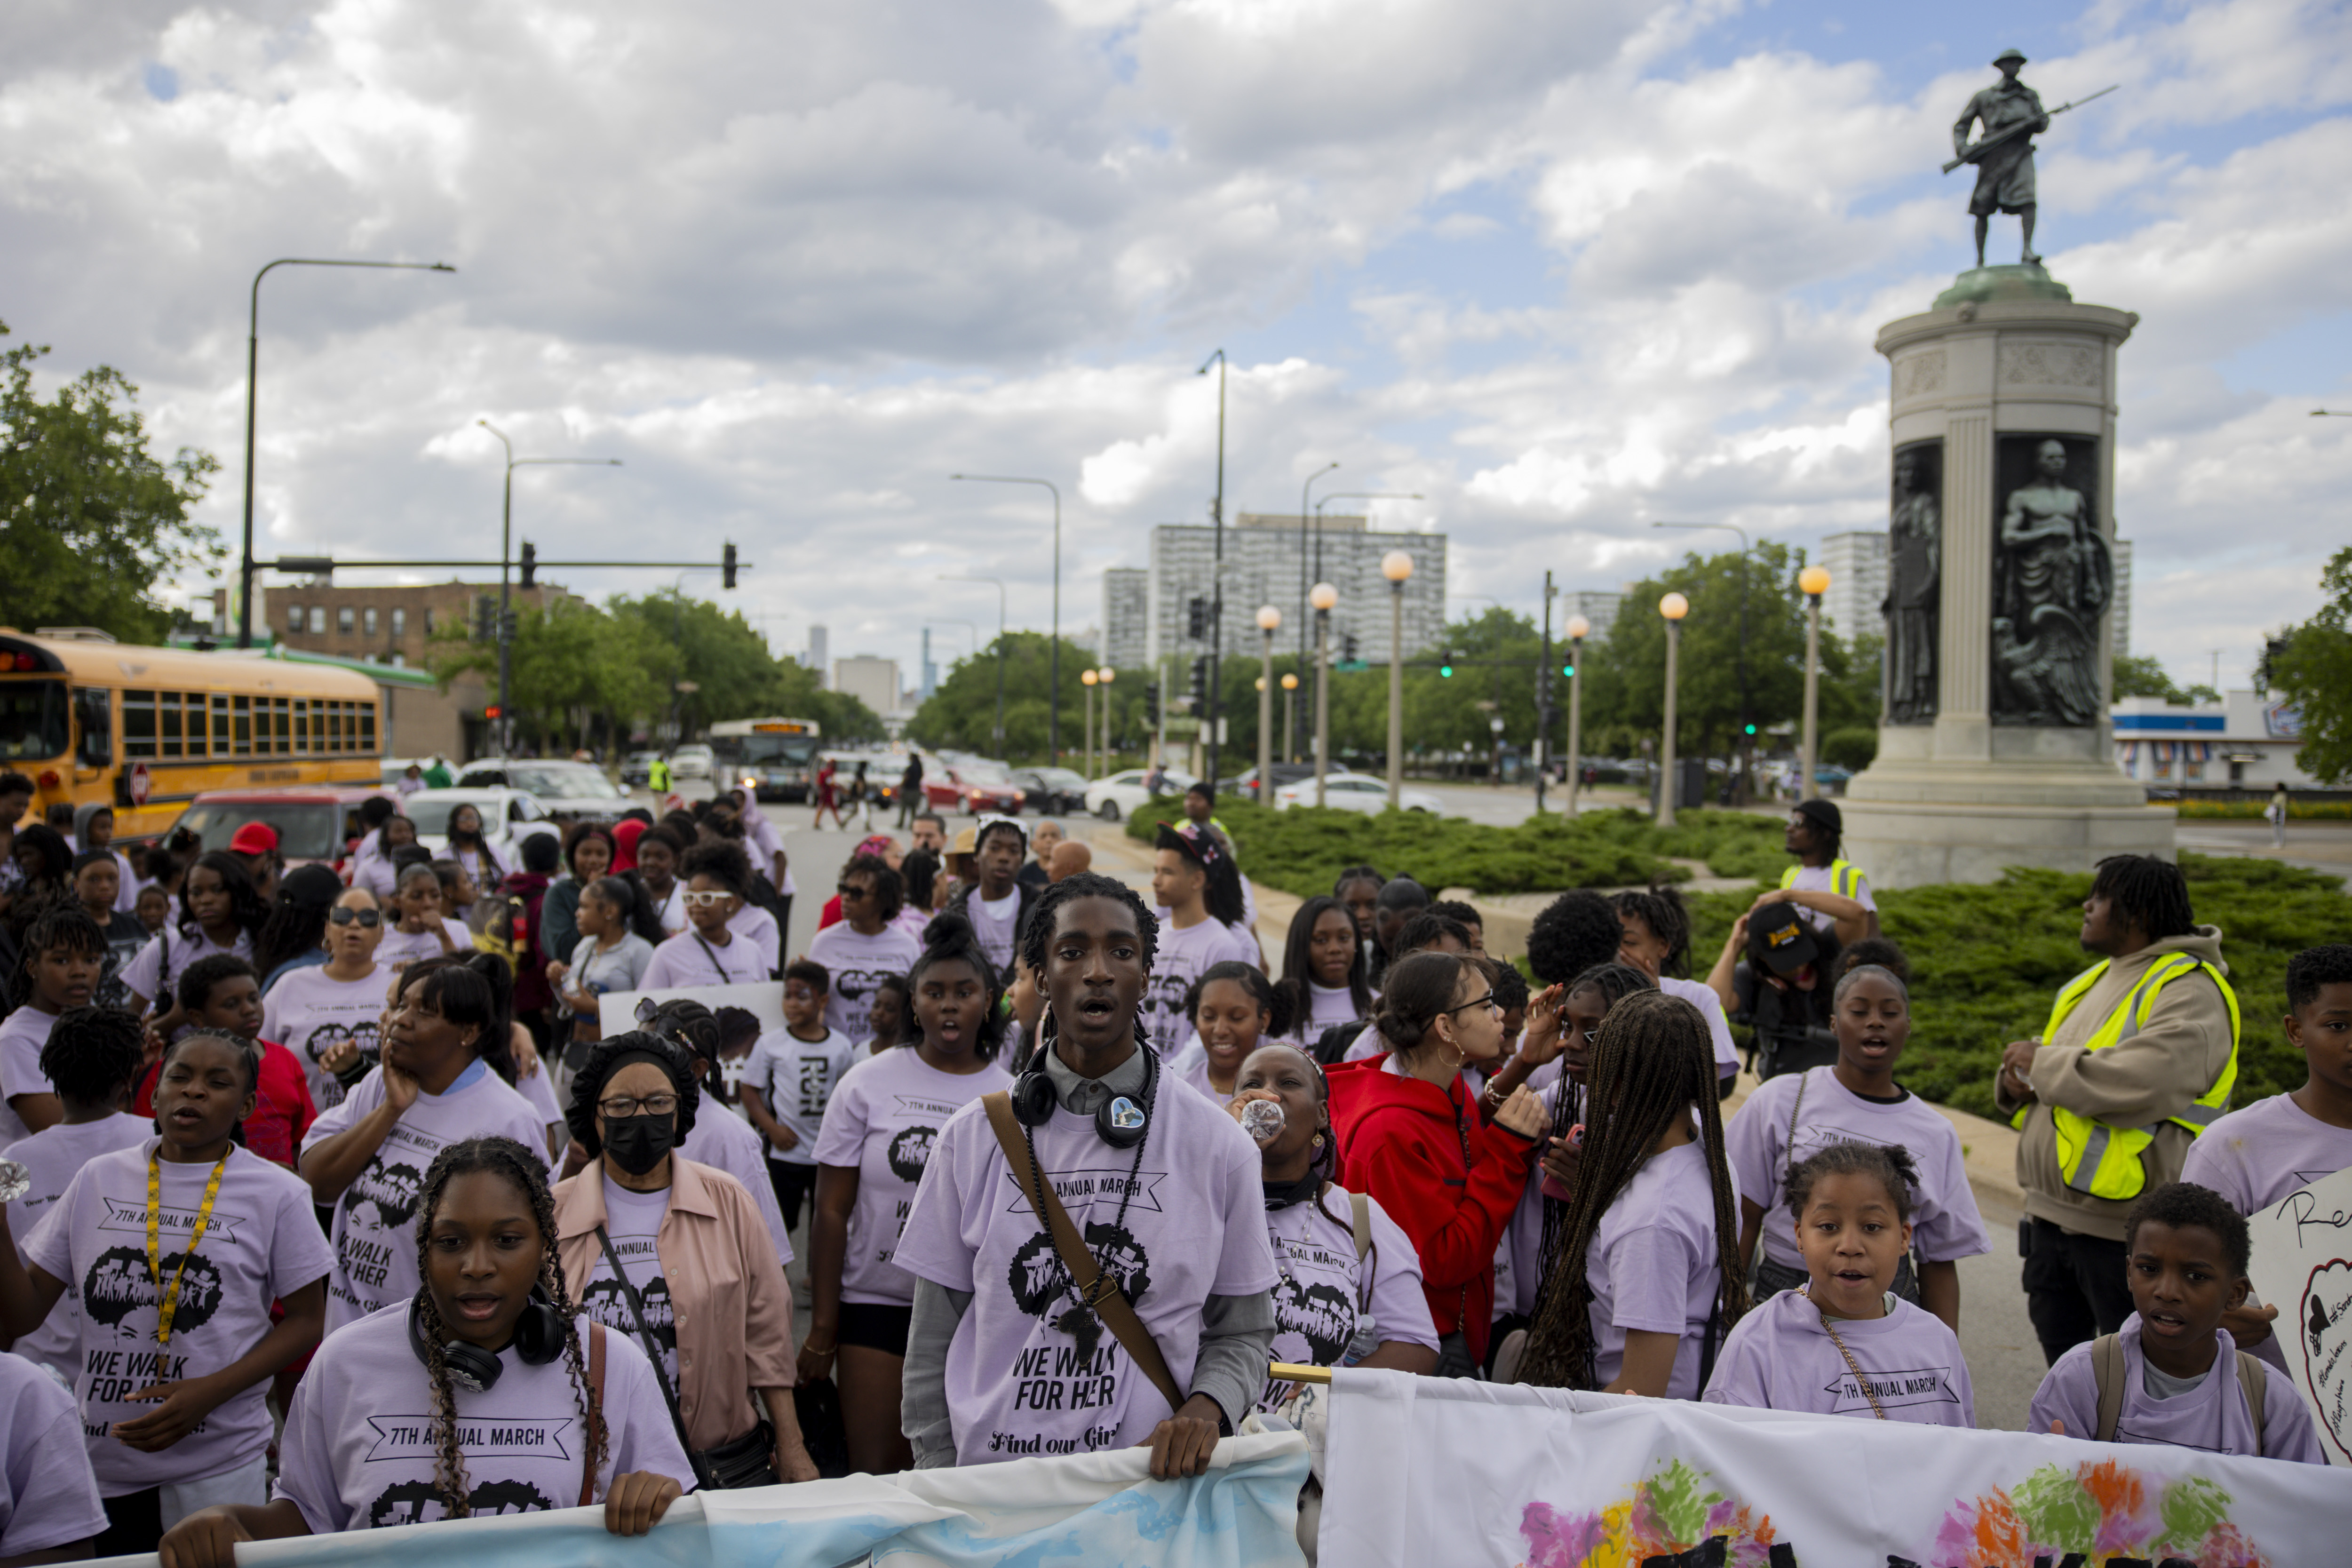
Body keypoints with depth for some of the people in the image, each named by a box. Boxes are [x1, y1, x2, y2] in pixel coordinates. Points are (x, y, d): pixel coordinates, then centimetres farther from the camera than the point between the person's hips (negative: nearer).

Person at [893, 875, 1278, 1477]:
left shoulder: (1219, 1145, 2)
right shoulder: (973, 1137, 4)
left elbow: (1243, 1333, 8)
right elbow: (933, 1346, 8)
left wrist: (1205, 1410, -11)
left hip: (1150, 1481, -1)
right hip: (991, 1476, 1)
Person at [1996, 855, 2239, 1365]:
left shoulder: (2189, 990, -14)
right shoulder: (2096, 980, 15)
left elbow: (2143, 1084, -30)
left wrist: (2044, 1064, -16)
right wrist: (2020, 1080, -3)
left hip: (2126, 1229, -9)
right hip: (2052, 1213, 9)